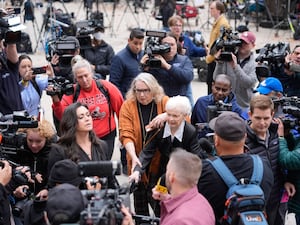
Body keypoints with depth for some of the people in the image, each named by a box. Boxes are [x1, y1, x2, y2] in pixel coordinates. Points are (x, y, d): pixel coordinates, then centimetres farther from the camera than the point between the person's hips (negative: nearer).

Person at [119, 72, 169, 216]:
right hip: (139, 161, 0)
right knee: (140, 200, 11)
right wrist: (134, 157, -28)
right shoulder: (128, 106, -5)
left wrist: (166, 115, -30)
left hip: (160, 161, 0)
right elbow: (126, 134, -13)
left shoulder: (164, 102, -3)